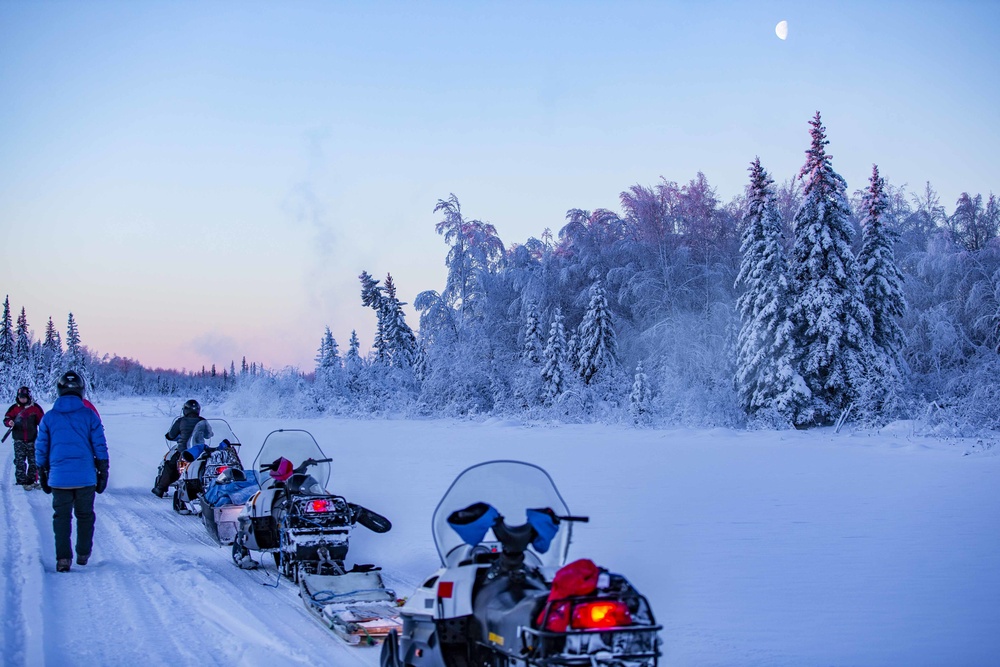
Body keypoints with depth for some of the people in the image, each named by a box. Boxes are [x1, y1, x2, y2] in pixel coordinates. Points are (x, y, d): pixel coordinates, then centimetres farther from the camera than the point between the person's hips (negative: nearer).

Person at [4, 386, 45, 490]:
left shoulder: (35, 407, 0)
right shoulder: (14, 408, 2)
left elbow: (42, 420, 6)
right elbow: (6, 419, 6)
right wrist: (9, 423, -18)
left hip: (32, 439, 1)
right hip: (19, 440, 0)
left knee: (33, 461, 6)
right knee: (19, 461, -6)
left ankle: (32, 481, 16)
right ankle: (21, 481, -2)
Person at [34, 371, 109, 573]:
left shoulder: (49, 418, 2)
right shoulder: (89, 416, -2)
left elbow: (41, 450, 6)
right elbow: (100, 447, -2)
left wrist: (42, 475, 16)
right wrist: (103, 473, 6)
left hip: (59, 478, 0)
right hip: (85, 477, 0)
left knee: (61, 517, 6)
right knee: (85, 516, 13)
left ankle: (63, 558, -1)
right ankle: (83, 554, 19)